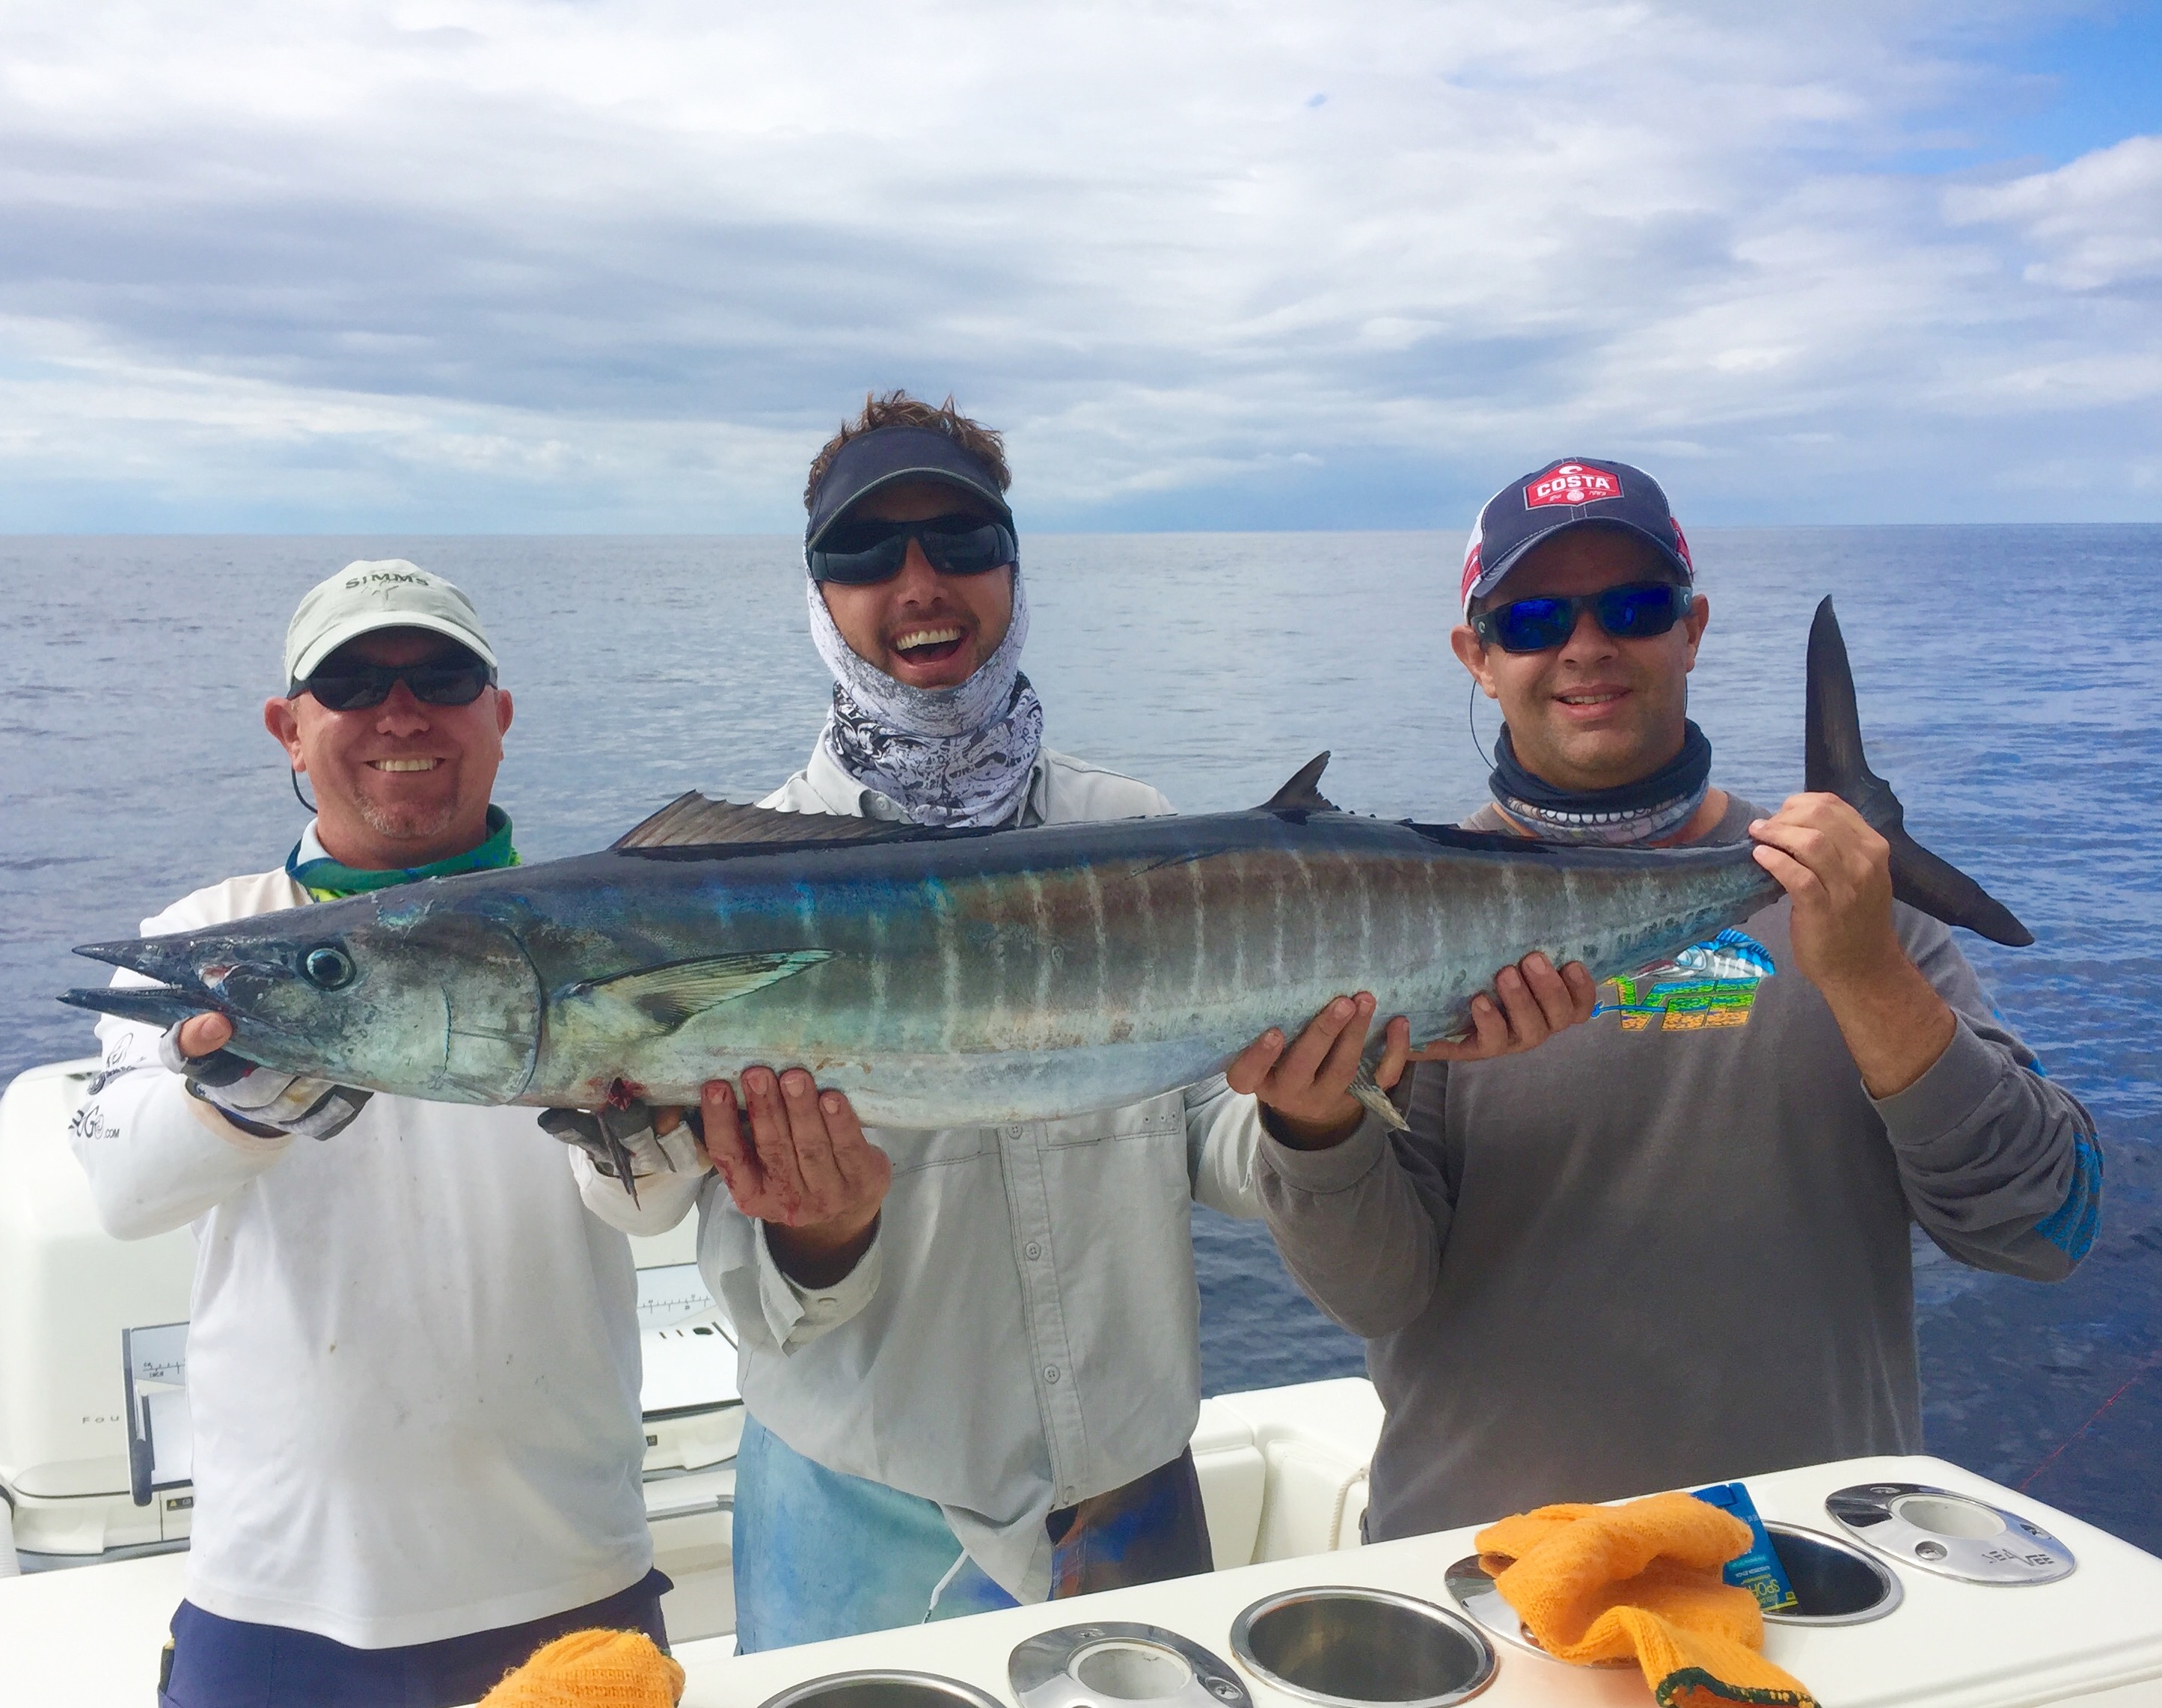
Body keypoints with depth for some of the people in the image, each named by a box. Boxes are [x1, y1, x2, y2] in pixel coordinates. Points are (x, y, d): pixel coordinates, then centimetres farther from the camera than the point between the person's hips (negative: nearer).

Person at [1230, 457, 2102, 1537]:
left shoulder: (1838, 877, 4)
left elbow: (2048, 1229, -2)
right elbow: (1380, 1293, -4)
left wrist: (1868, 976, -15)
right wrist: (1318, 1128, -24)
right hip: (1482, 1550, -1)